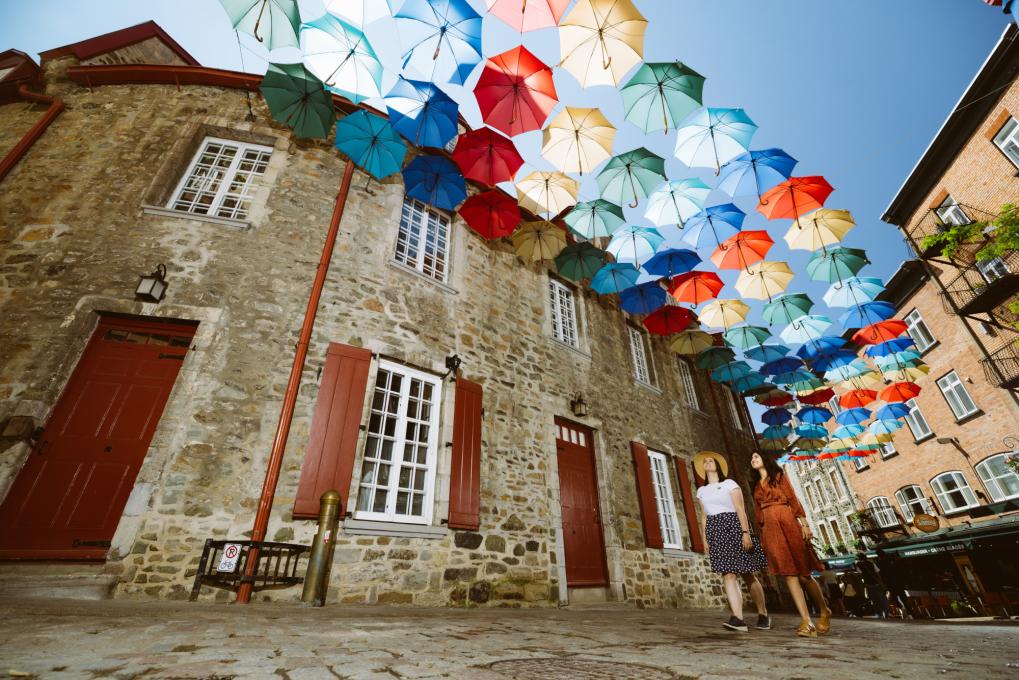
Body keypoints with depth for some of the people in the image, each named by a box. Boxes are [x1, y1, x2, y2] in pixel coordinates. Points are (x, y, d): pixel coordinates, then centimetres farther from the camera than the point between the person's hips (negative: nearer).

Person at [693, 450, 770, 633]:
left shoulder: (729, 483, 3)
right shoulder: (701, 491, 15)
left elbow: (741, 510, -5)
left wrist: (746, 532, -16)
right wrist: (705, 539, 10)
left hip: (733, 527, -3)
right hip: (716, 532, 3)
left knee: (747, 574, 2)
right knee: (728, 575, -8)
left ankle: (763, 614, 20)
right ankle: (738, 618, -13)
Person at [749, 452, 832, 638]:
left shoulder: (778, 476, 10)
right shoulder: (756, 486, 20)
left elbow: (793, 499, 2)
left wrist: (804, 523, -8)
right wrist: (762, 538, 11)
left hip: (786, 522, -3)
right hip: (769, 528, 3)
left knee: (803, 573, -1)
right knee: (789, 574, -7)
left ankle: (824, 612, 20)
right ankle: (806, 621, -9)